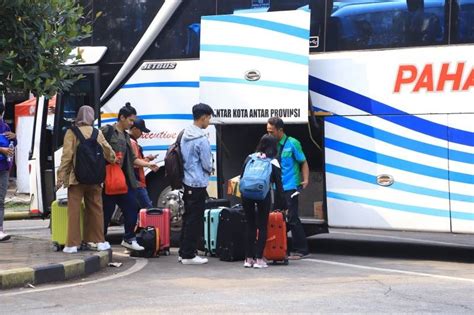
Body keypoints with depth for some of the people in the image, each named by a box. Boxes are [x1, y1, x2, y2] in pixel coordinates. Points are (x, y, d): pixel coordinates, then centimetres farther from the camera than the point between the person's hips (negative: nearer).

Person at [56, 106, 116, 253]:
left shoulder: (71, 133, -5)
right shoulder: (97, 133, 5)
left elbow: (67, 156, -10)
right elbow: (109, 153, 10)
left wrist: (60, 177, -8)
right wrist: (113, 160, 33)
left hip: (76, 178, -3)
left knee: (74, 210, 0)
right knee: (95, 208, 12)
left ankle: (72, 244, -3)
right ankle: (100, 241, 17)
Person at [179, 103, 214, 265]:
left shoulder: (185, 135, 8)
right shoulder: (202, 139, -19)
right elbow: (207, 164, -14)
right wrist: (210, 170, 8)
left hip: (187, 182, 9)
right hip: (198, 183, -9)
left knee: (187, 218, 16)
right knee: (195, 220, -3)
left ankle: (183, 252, 21)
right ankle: (188, 255, 0)